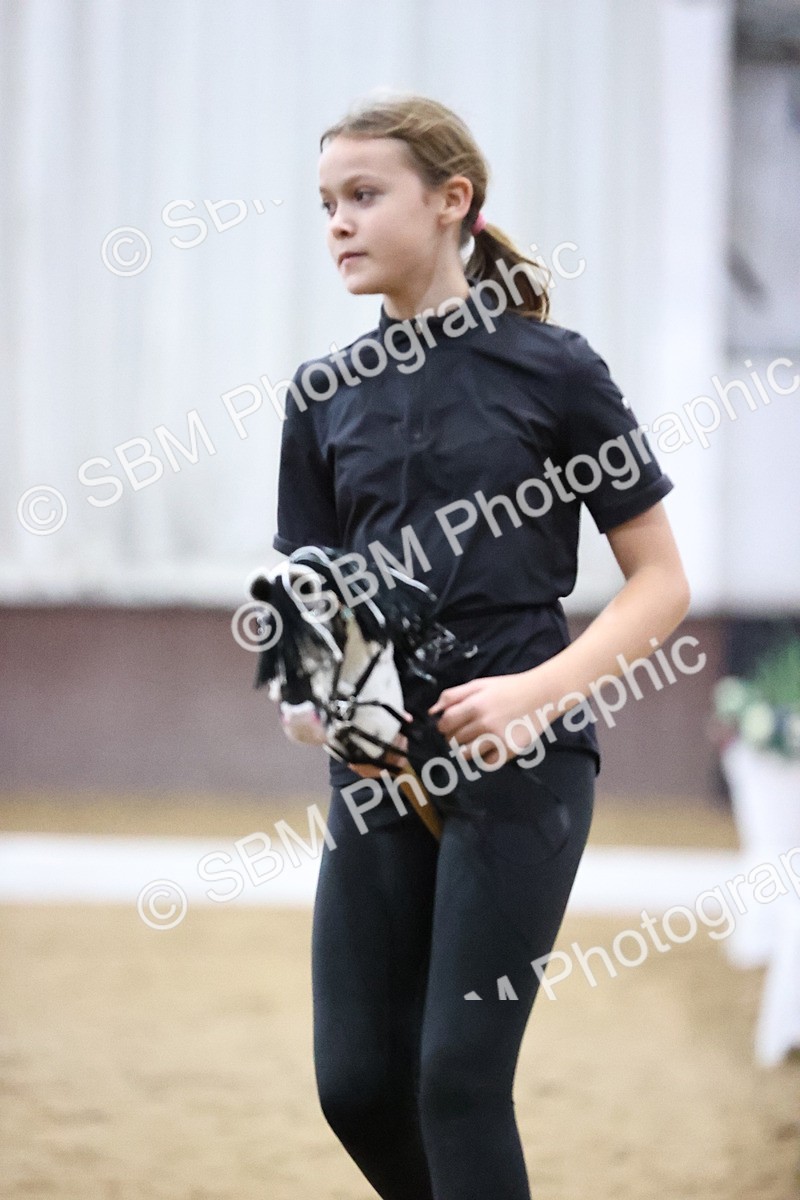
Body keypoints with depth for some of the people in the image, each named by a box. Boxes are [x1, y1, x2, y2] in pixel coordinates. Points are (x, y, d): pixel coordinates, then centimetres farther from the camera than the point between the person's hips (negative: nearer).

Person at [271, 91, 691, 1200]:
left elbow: (661, 583, -3)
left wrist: (535, 692, -17)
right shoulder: (325, 396, 9)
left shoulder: (551, 369, -5)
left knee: (460, 1075, -10)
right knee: (358, 1083, 3)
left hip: (521, 761, -5)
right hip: (382, 768, 5)